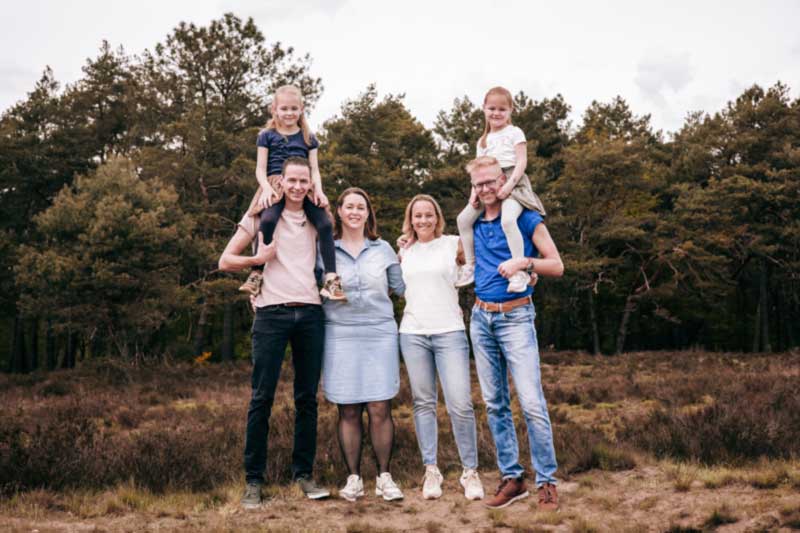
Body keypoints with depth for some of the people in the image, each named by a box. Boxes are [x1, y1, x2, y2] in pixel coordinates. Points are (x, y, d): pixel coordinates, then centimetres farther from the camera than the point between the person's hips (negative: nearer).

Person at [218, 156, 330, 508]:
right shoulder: (261, 215, 6)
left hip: (310, 312, 3)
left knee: (307, 397, 5)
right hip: (272, 312, -3)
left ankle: (303, 473, 14)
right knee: (262, 397, -3)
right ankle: (253, 480, 4)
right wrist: (258, 259, -8)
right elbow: (225, 261, 8)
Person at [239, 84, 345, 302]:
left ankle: (331, 278, -19)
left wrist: (318, 190, -6)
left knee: (325, 224, -21)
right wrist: (266, 188, -13)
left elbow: (314, 169, 13)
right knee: (268, 219, -33)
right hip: (276, 185, -2)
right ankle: (256, 273, -27)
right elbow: (260, 168, 7)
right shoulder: (267, 136, 13)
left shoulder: (308, 137, 19)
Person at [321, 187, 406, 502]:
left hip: (379, 334, 1)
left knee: (380, 409, -3)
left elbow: (403, 286, 13)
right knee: (348, 412, 3)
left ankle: (384, 477, 9)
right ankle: (353, 478, 13)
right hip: (340, 335, -1)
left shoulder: (383, 249, 11)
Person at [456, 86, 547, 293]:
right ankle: (470, 264, 6)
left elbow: (522, 161, -6)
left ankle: (520, 271, -31)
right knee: (464, 218, -7)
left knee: (508, 220, -33)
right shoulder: (483, 140, 21)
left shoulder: (514, 133, 4)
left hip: (512, 184, -7)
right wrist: (475, 192, 0)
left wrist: (509, 185, -19)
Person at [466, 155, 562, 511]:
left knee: (532, 404, -11)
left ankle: (546, 481, -2)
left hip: (515, 317, -5)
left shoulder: (526, 219, -3)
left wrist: (525, 262, -20)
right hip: (481, 318, 6)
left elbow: (557, 266, -4)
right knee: (495, 404, 7)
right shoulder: (473, 224, 12)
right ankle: (511, 478, 14)